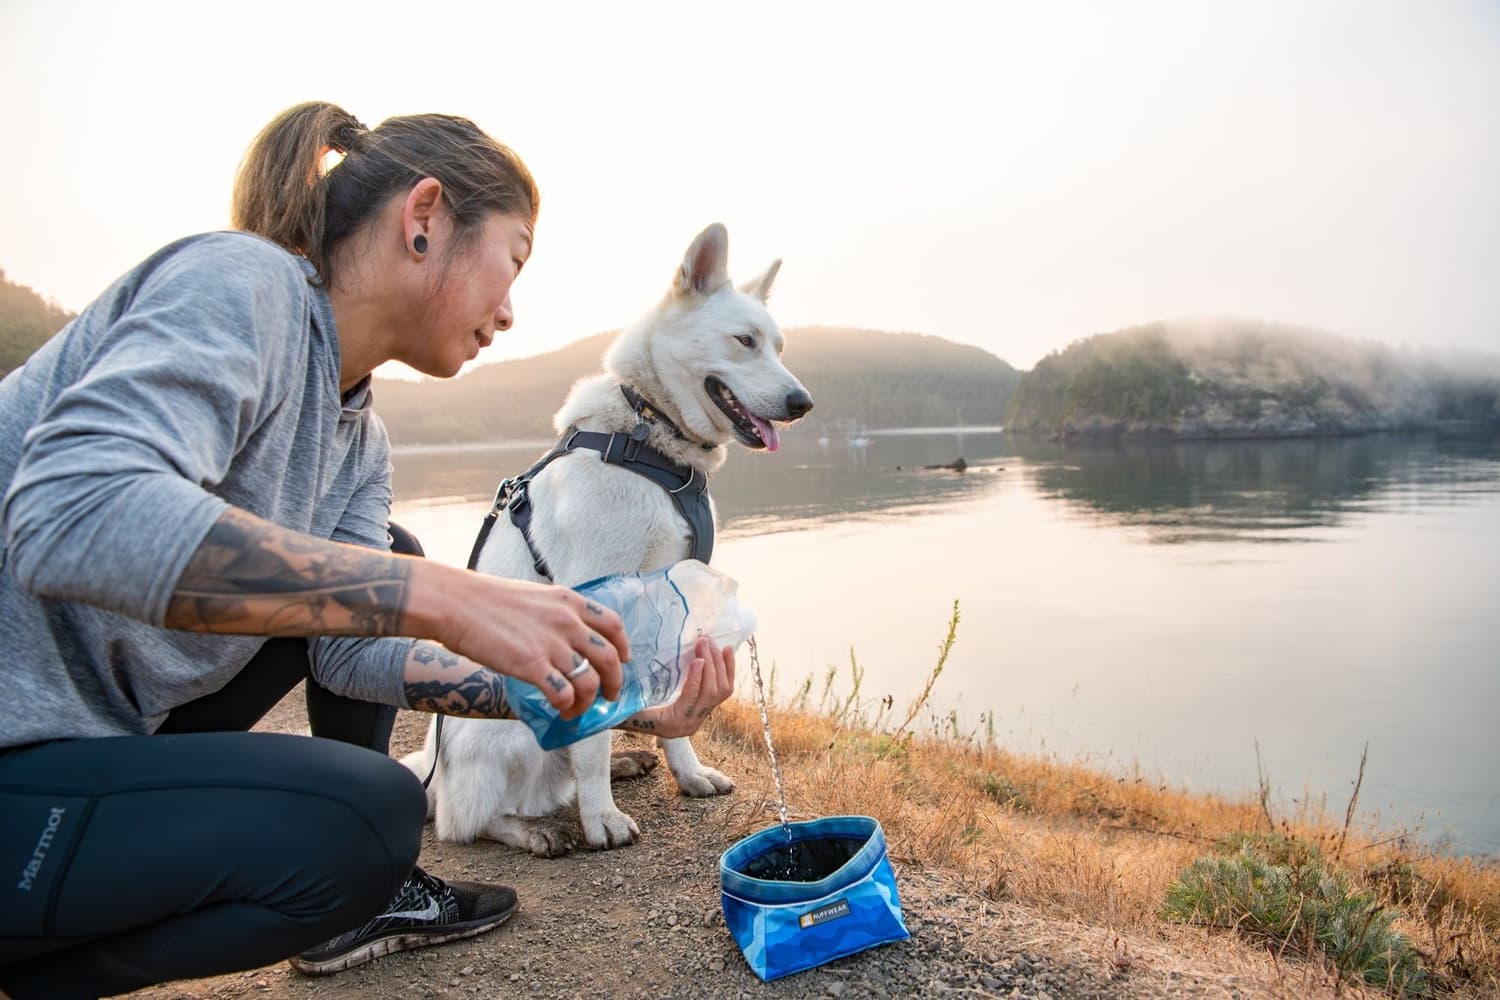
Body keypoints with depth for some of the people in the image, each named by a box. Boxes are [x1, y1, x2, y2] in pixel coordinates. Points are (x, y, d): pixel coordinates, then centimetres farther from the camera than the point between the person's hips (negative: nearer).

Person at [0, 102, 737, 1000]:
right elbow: (72, 515, -34)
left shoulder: (359, 438, 8)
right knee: (368, 816, -21)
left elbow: (352, 650, -1)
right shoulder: (244, 279, -18)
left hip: (99, 729, 9)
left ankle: (364, 895, 16)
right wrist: (440, 597, -36)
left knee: (388, 568, 10)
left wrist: (607, 701, -6)